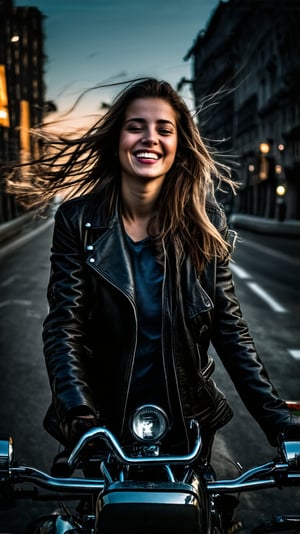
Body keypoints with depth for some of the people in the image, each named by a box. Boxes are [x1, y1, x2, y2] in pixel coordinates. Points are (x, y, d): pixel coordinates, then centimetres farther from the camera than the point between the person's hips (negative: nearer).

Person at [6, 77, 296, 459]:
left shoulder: (205, 223, -8)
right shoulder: (78, 220, -11)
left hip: (189, 422, 1)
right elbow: (63, 327, -15)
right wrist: (78, 413, -30)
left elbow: (230, 328, -8)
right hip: (102, 422, 0)